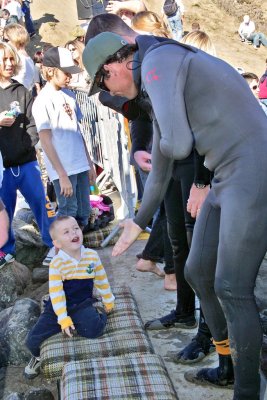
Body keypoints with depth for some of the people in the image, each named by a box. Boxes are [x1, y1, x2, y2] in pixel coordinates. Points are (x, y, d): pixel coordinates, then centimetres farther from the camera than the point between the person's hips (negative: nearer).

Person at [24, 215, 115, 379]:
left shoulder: (92, 256, -8)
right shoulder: (56, 263, -16)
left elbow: (102, 280, 7)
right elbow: (56, 293, -16)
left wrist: (108, 301, 16)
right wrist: (63, 318, -21)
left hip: (83, 305, 0)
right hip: (58, 306, 0)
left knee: (93, 330, -31)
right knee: (33, 340, -8)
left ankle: (102, 316, 6)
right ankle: (39, 357, 29)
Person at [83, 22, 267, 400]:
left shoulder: (157, 61, -11)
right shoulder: (155, 88, 18)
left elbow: (178, 145, -22)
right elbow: (161, 167, 26)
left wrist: (163, 144, 3)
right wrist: (139, 221, 35)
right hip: (227, 179, 10)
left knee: (232, 289, -4)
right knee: (198, 273, 16)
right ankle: (228, 366, 34)